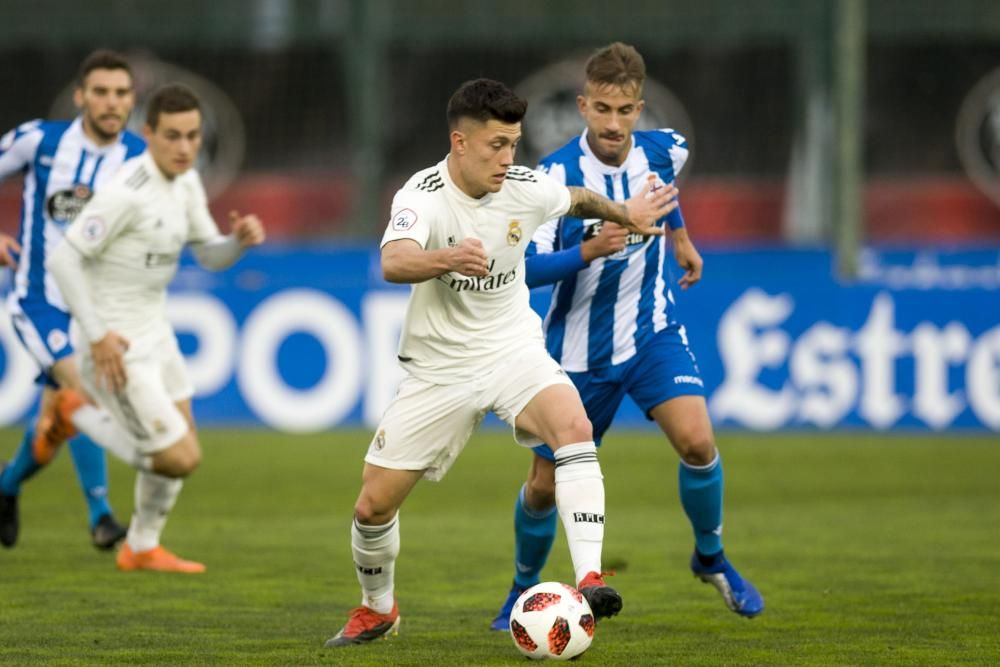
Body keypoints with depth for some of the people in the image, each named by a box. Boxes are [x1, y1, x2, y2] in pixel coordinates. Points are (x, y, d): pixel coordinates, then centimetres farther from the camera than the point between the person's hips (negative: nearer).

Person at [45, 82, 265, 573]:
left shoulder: (185, 182, 3)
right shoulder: (127, 192, -24)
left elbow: (211, 256, 11)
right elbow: (62, 260, -22)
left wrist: (242, 239, -12)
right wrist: (97, 336, -23)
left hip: (152, 328, 9)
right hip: (115, 343, -9)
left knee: (181, 446, 18)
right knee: (180, 459, -8)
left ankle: (142, 549, 37)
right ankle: (75, 415, 10)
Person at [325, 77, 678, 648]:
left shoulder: (526, 189, -10)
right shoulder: (424, 195, -22)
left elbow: (580, 199, 16)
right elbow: (394, 263, -44)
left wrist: (627, 214, 29)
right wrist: (449, 258, -62)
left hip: (513, 349, 1)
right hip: (439, 367, -1)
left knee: (573, 425, -31)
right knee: (374, 503, 2)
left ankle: (590, 579, -35)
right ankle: (377, 610, 32)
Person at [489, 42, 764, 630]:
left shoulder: (664, 151, -8)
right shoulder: (555, 176, -21)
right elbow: (526, 268, -25)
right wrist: (586, 252, -39)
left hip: (652, 332, 2)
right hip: (579, 351, -2)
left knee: (697, 441, -20)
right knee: (545, 487, 5)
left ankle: (711, 558, 6)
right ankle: (525, 590, 32)